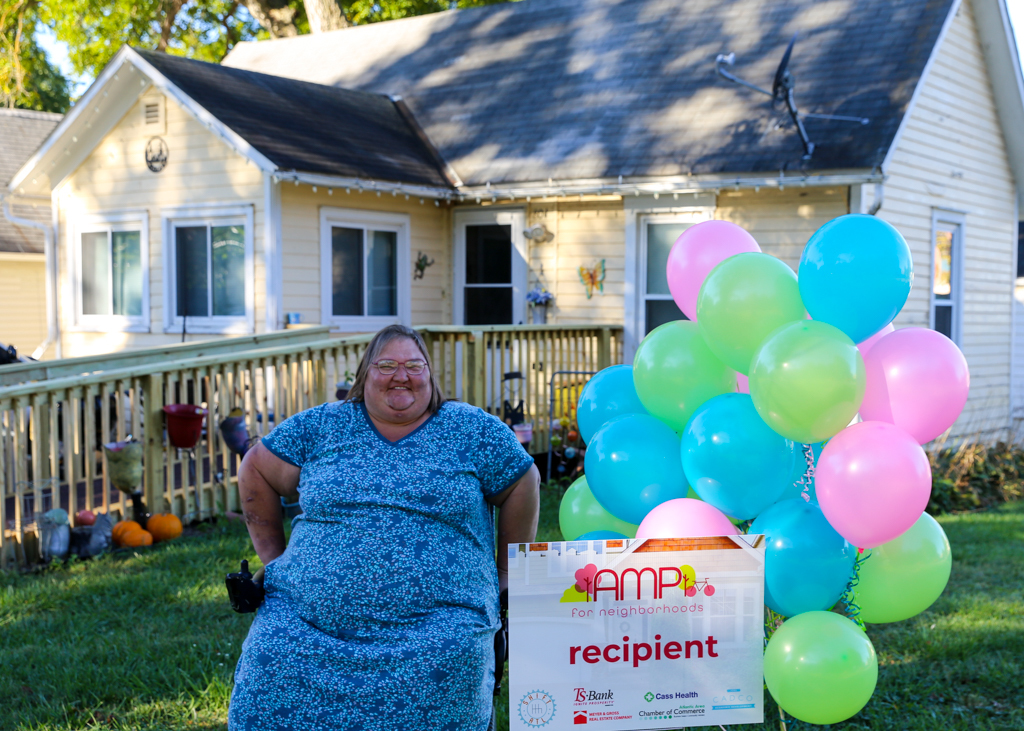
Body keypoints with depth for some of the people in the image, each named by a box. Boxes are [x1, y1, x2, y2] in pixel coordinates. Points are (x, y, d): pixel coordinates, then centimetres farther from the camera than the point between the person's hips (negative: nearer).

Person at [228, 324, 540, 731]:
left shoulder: (472, 430, 7)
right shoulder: (322, 427, 10)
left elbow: (522, 485, 13)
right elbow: (256, 472, 19)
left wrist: (505, 574, 13)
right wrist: (273, 556, 16)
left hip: (434, 619, -2)